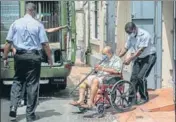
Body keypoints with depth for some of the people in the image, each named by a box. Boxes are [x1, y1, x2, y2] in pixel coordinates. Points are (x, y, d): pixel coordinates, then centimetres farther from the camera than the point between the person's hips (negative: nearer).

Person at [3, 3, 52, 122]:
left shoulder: (16, 23, 1)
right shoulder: (38, 25, -5)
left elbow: (8, 42, 0)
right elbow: (45, 44, -7)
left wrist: (5, 57, 7)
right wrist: (49, 58, 2)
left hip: (19, 55, 2)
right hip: (33, 56, -2)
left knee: (17, 81, 17)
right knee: (32, 84, 6)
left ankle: (13, 107, 2)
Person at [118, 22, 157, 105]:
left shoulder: (144, 35, -24)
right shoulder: (131, 37, -1)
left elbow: (140, 50, -27)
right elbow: (125, 48, 2)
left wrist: (130, 58, -32)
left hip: (149, 57, -7)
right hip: (139, 58, 7)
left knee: (141, 76, -16)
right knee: (134, 77, -2)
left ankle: (144, 97, 0)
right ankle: (132, 98, 6)